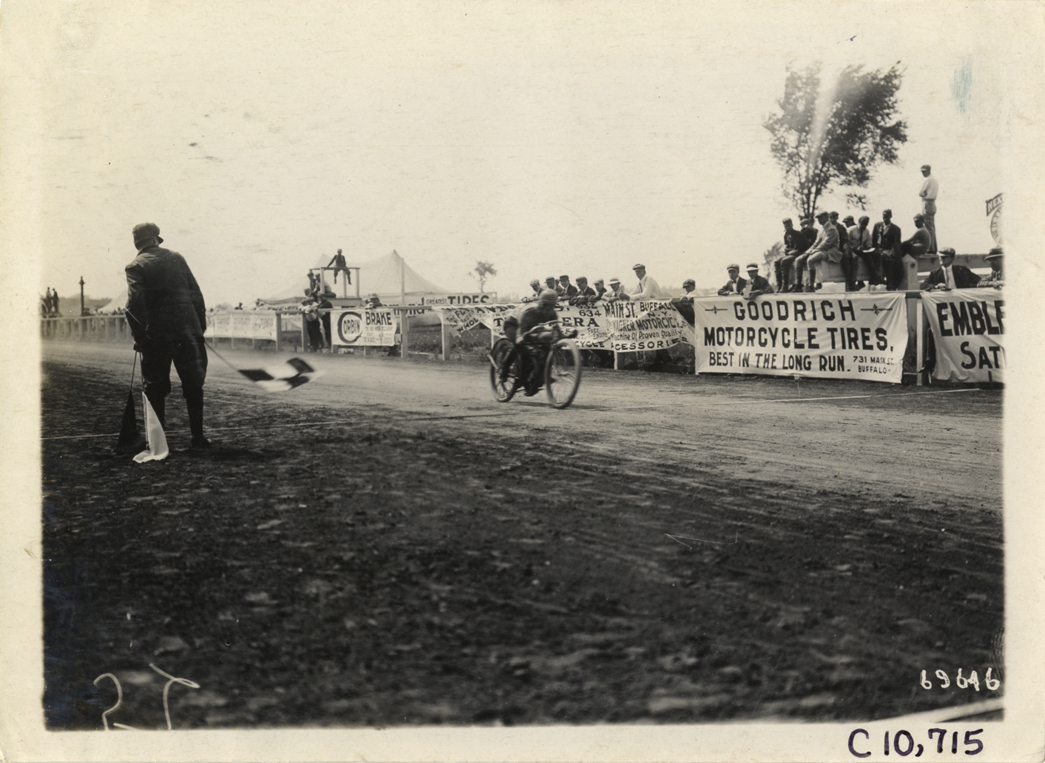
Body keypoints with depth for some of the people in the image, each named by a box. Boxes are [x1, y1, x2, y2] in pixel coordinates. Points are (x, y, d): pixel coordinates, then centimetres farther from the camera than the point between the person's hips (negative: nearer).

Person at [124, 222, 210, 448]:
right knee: (193, 385, 9)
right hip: (188, 329, 2)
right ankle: (198, 436, 9)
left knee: (155, 388, 8)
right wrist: (201, 326, 12)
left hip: (157, 334, -2)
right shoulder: (176, 258, 10)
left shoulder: (136, 266, -1)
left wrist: (139, 336, -6)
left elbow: (135, 303, -12)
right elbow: (196, 294, 8)